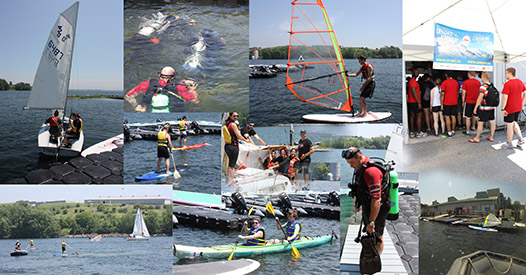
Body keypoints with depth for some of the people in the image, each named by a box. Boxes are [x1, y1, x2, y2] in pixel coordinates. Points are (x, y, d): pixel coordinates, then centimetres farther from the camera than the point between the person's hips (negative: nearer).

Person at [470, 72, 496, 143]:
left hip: (484, 108, -8)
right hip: (492, 107, 8)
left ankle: (477, 138, 6)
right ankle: (491, 137, 20)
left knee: (480, 123, 0)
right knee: (492, 122, 11)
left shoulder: (483, 87, -16)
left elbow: (480, 98, -19)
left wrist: (475, 107, -15)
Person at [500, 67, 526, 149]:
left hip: (510, 109, -7)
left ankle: (509, 144, 13)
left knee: (509, 125, 4)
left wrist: (502, 109, -16)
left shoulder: (507, 84, -19)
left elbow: (505, 98, -21)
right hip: (518, 108, 7)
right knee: (514, 123, 25)